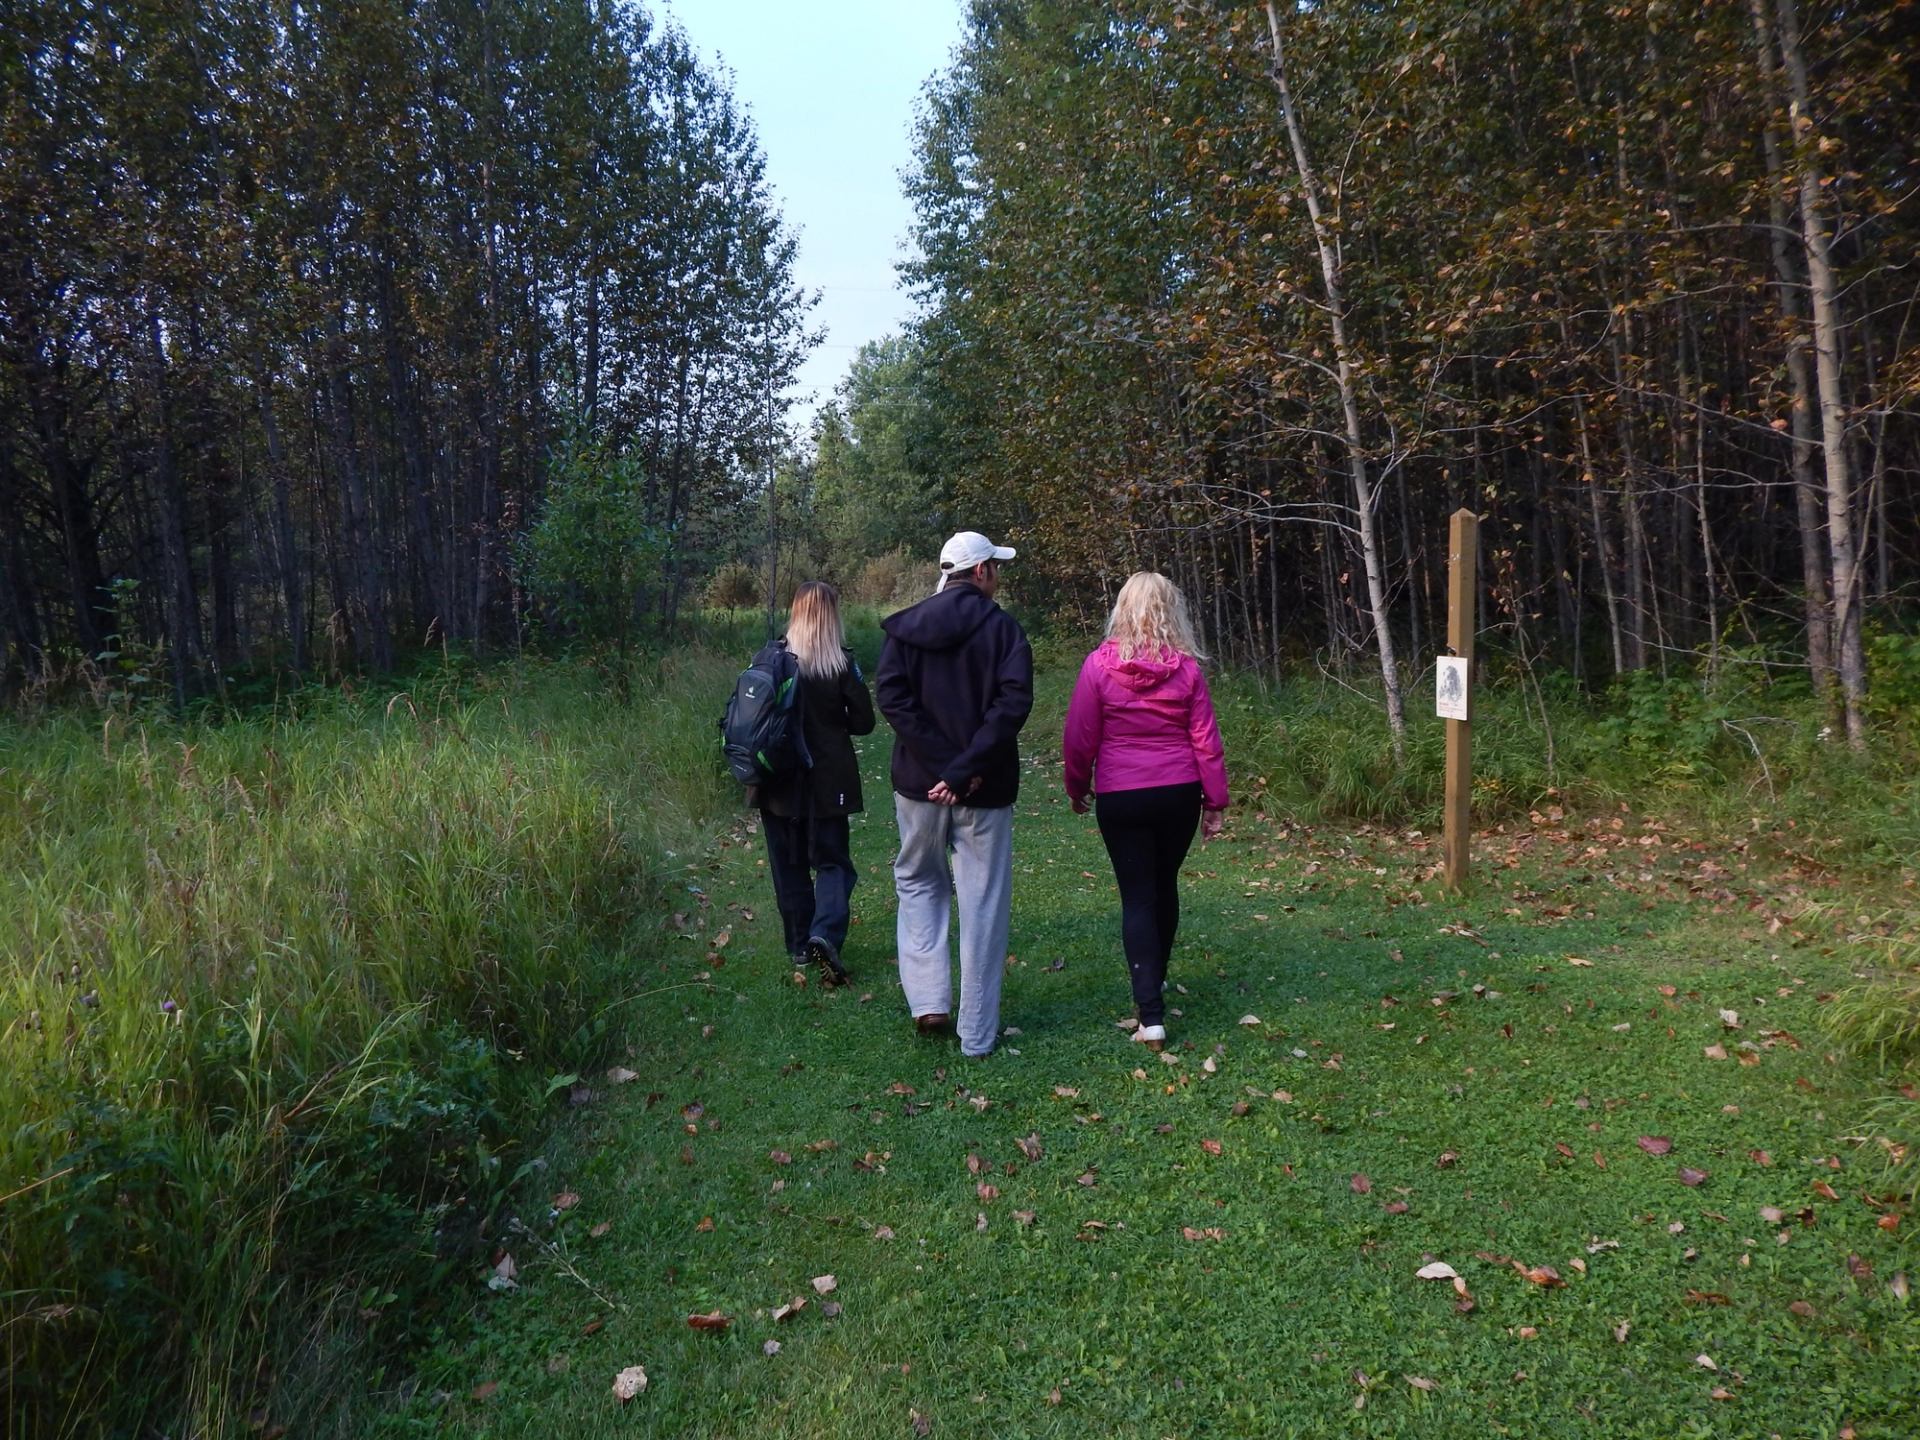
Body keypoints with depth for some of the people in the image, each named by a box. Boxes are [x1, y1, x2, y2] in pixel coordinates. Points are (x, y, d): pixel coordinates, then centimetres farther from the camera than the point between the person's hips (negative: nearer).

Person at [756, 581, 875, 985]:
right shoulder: (843, 663, -9)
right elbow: (864, 721, -6)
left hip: (780, 781, 2)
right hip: (828, 780, -2)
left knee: (789, 863, 13)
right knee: (832, 861, 7)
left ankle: (800, 946, 19)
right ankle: (826, 934, -14)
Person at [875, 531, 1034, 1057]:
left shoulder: (904, 627, 4)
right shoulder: (1003, 628, -4)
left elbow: (890, 694, -9)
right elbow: (1014, 702, -18)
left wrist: (940, 766, -12)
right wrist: (965, 771, -19)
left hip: (919, 782, 2)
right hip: (986, 791, -2)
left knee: (919, 882, 22)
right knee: (982, 904, 6)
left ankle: (928, 1001, 10)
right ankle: (977, 1033, 12)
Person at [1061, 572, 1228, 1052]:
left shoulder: (1100, 664, -8)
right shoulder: (1186, 668, -4)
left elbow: (1080, 737, -5)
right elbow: (1205, 740, -2)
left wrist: (1076, 787, 11)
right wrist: (1215, 801, 8)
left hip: (1121, 798, -2)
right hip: (1179, 795, 2)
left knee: (1137, 897, 2)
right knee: (1165, 886, 19)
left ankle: (1151, 1013, -5)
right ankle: (1155, 979, 39)